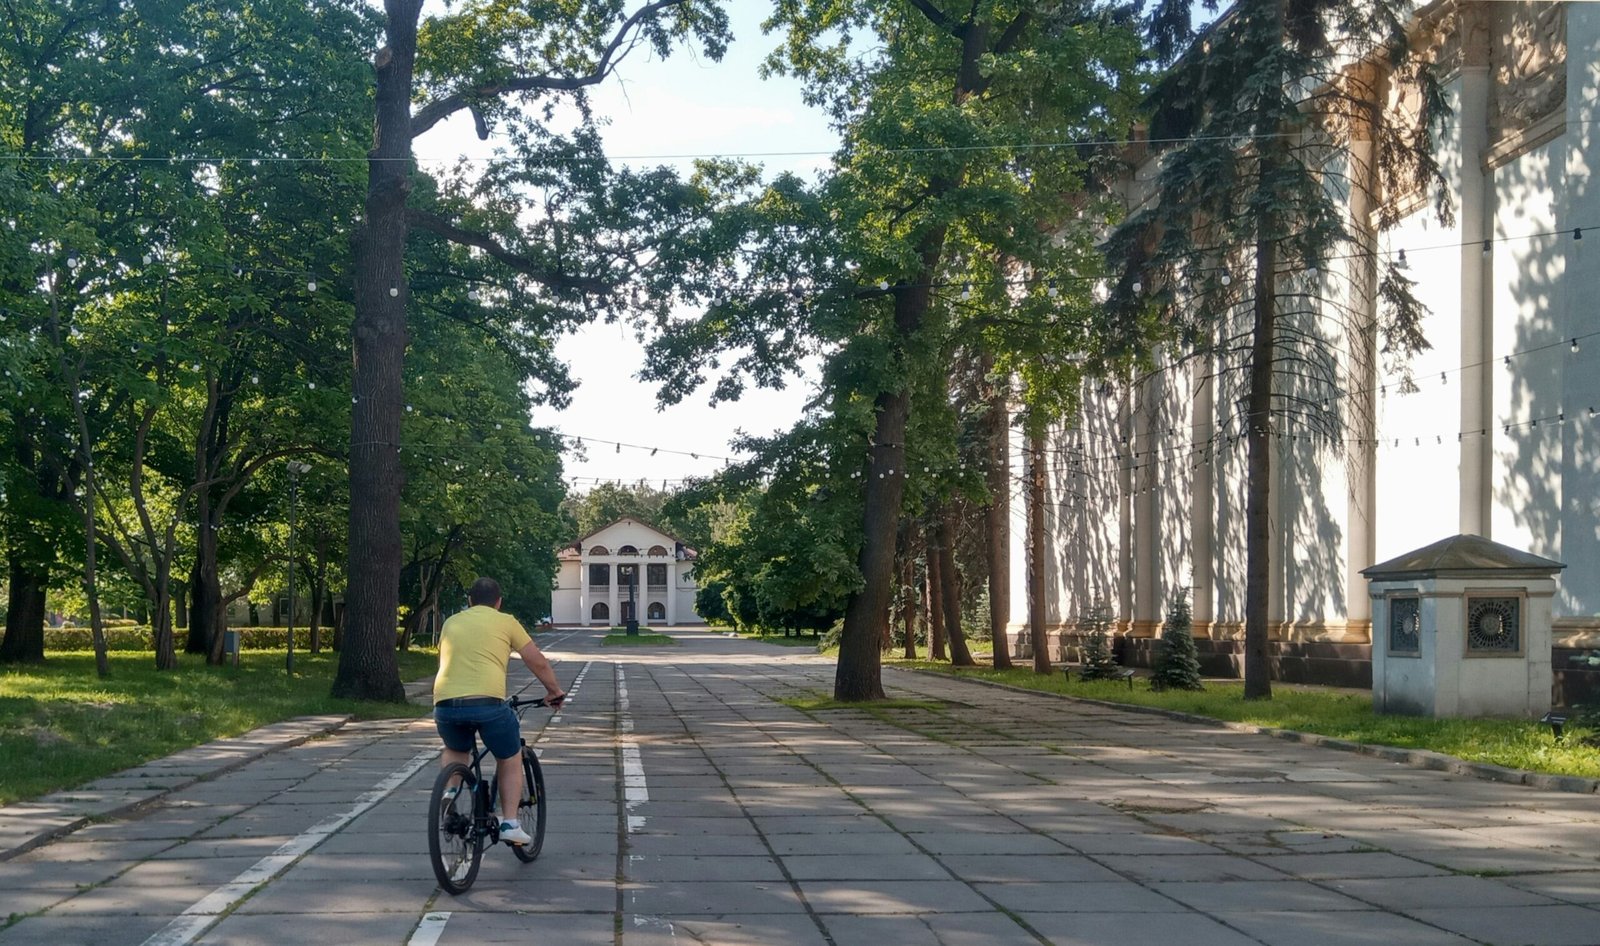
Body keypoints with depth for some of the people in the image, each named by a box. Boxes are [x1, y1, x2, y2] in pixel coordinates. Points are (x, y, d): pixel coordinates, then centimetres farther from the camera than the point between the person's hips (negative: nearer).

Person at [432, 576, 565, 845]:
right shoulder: (505, 622, 13)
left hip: (445, 702, 3)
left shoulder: (451, 622, 24)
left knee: (455, 752, 34)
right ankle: (509, 823, 12)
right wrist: (555, 691, 32)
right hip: (487, 702, -3)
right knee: (510, 759, 20)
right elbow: (538, 662, 16)